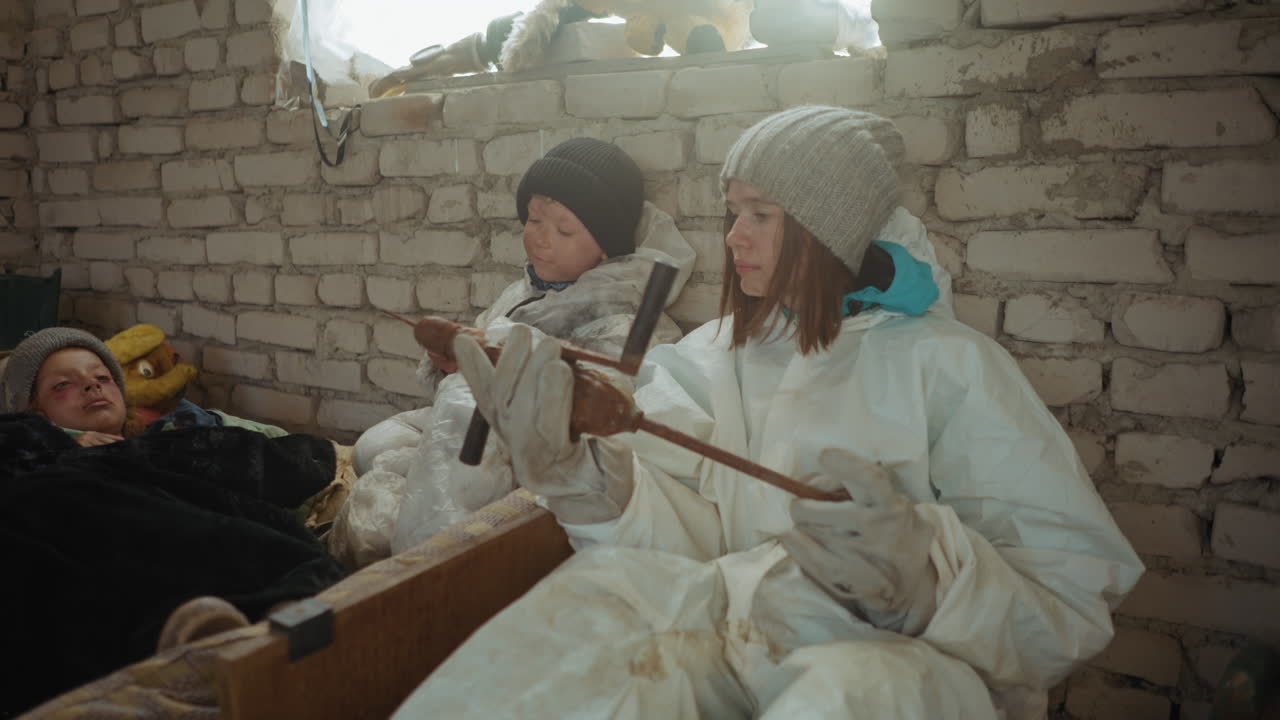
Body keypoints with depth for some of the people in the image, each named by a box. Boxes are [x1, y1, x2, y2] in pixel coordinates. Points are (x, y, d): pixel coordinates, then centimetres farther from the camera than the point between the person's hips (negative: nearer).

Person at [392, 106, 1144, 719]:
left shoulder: (948, 365, -1)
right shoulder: (712, 355, 11)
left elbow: (1077, 593, -9)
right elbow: (689, 537, -2)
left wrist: (923, 574, -28)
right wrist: (577, 470, -20)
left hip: (903, 659, -3)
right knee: (609, 587, -26)